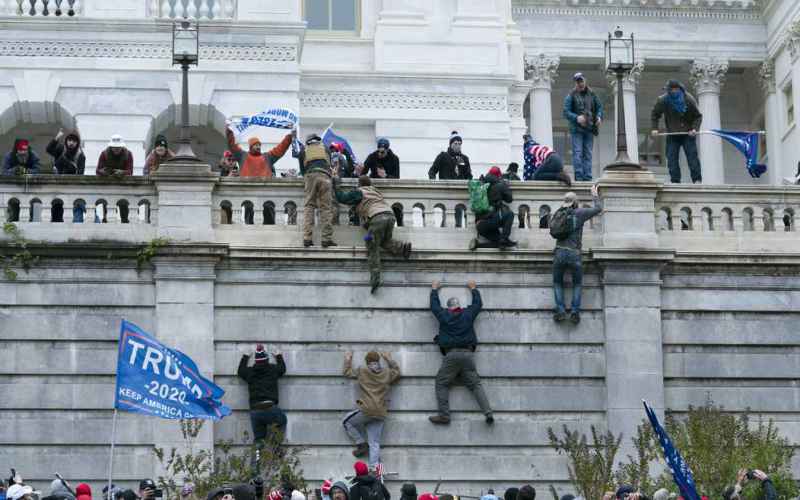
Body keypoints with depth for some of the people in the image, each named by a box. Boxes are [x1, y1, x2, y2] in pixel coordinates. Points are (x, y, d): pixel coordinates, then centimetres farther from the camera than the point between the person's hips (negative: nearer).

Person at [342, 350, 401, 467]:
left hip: (366, 410, -4)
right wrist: (389, 359, 38)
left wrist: (348, 360, 35)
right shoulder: (387, 373, 10)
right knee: (375, 443, 5)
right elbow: (397, 372, 32)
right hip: (380, 414, 4)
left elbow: (348, 372, 20)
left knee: (347, 422, 21)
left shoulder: (362, 371, 3)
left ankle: (361, 444, 11)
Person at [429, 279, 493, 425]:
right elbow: (478, 303, 30)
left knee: (442, 384, 3)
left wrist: (434, 289, 43)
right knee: (475, 384, 2)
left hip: (451, 354, -2)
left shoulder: (443, 315, 8)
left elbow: (434, 304, 26)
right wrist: (473, 289, 45)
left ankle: (444, 415, -10)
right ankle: (488, 413, -13)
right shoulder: (468, 314, 11)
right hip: (468, 353, 2)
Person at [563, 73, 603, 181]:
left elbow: (599, 107, 16)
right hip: (576, 129, -4)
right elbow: (566, 112, -6)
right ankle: (579, 176, -8)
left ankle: (587, 177, 7)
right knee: (577, 153, -9)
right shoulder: (571, 96, -1)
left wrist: (599, 117, -4)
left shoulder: (591, 94, 10)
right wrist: (576, 118, -22)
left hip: (589, 129, 4)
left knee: (588, 154, 5)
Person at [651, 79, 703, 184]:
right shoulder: (662, 100, -5)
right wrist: (655, 128, -4)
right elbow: (654, 115, 9)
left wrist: (695, 129, -18)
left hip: (688, 134, -2)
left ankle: (697, 180, -8)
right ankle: (675, 181, -2)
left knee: (692, 156, -9)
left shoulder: (689, 99, -9)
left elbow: (698, 116, -3)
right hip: (672, 135, 2)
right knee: (672, 158, -5)